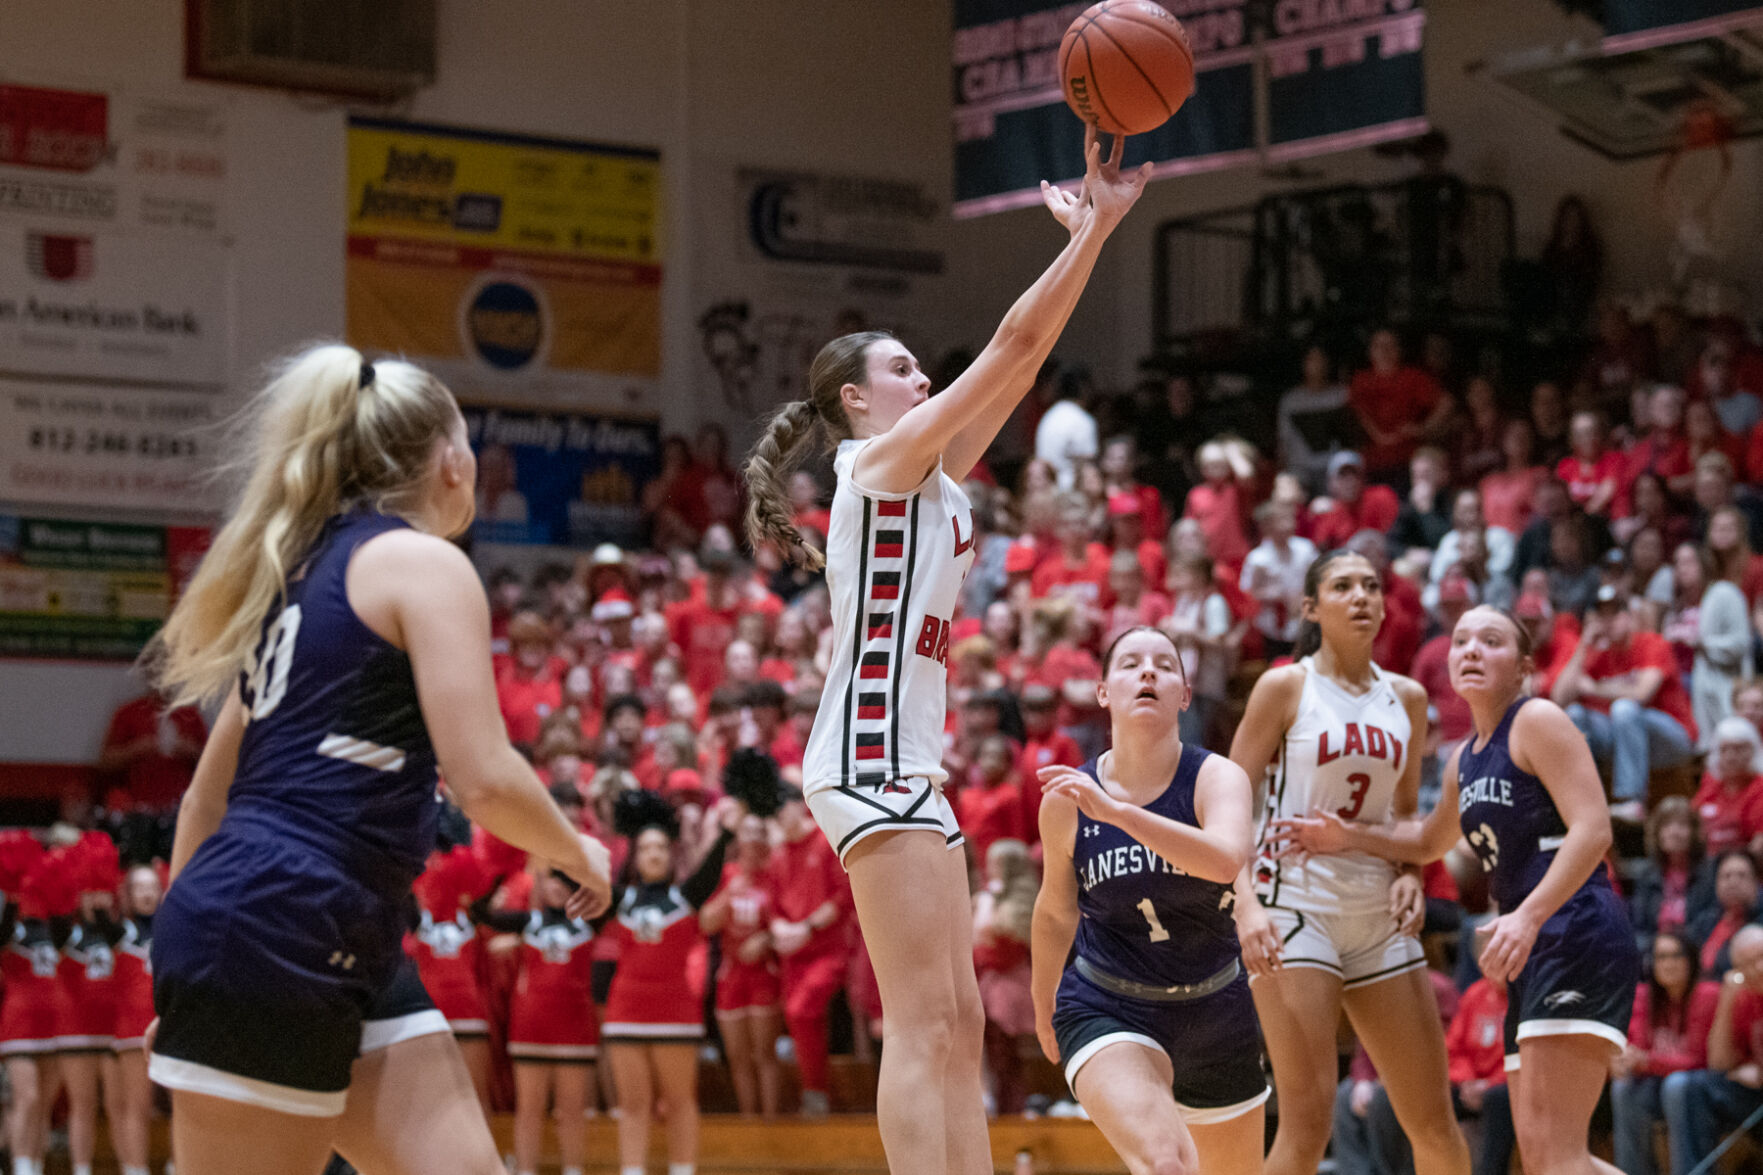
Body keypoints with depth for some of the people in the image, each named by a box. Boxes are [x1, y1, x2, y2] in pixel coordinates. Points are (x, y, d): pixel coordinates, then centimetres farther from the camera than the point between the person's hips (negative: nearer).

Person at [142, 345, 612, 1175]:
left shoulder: (309, 566, 22)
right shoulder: (426, 562, -4)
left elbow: (206, 796, 25)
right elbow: (486, 781, -13)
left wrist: (183, 968, 29)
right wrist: (578, 853, 6)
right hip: (274, 940, -9)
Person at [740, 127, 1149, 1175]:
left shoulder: (933, 478, 21)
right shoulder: (883, 459, -3)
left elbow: (1022, 360, 19)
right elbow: (1014, 343, -8)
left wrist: (1090, 232, 16)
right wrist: (1094, 228, -4)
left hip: (907, 764, 10)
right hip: (872, 754, -10)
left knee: (957, 1024, 6)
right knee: (925, 1021, -16)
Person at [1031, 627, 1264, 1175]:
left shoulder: (1217, 778, -13)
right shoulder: (1066, 797, -8)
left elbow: (1226, 860, -37)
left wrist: (1114, 810, -44)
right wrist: (1043, 1007, 22)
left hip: (1213, 1010, 2)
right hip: (1108, 1010, -2)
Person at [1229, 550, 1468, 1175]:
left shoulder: (1407, 698, 11)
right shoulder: (1286, 686, -3)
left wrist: (1411, 874, 3)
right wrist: (1246, 906, -20)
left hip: (1376, 909, 5)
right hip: (1294, 905, -5)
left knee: (1434, 1122, 7)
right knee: (1307, 1121, -13)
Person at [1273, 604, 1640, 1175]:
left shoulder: (1538, 721, -6)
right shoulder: (1465, 760, 19)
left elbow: (1592, 829, -17)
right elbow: (1430, 842, 38)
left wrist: (1527, 917, -27)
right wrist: (1347, 837, 23)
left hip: (1578, 938, -10)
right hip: (1535, 953, 10)